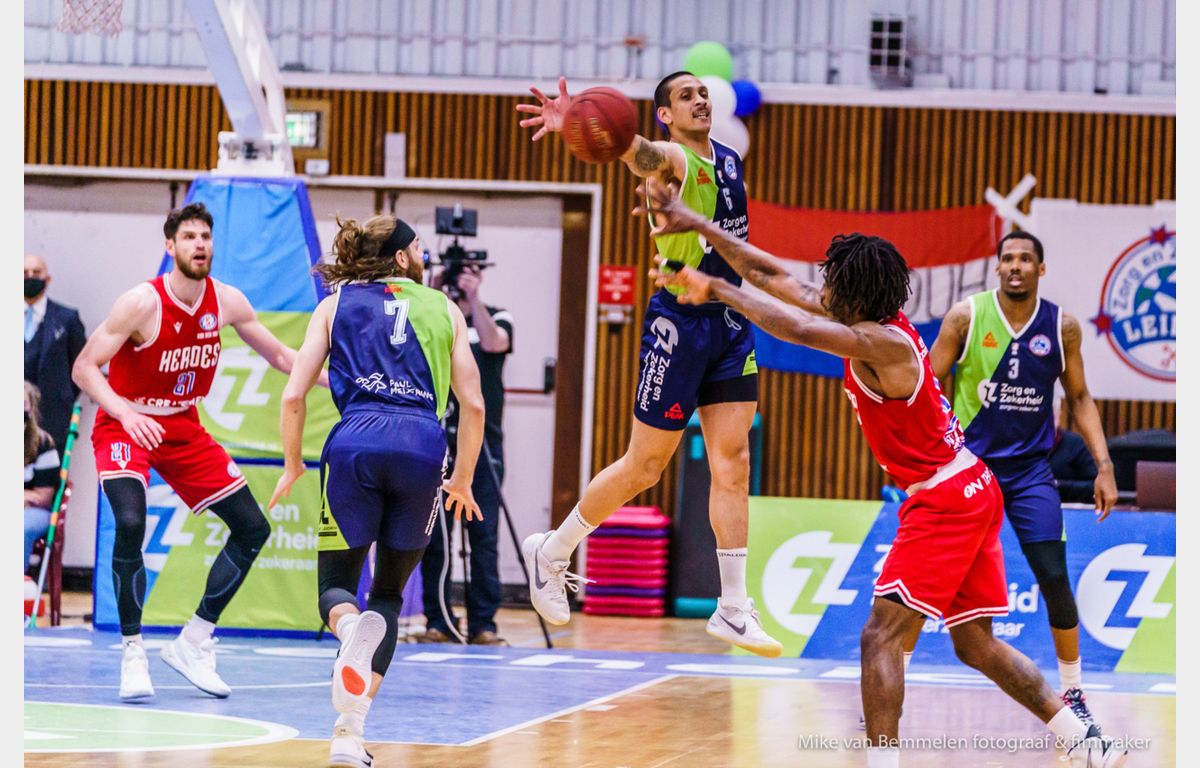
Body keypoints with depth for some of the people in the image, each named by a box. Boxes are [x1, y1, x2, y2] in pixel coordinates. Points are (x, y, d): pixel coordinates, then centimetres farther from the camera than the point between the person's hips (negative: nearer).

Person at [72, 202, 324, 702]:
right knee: (130, 524, -29)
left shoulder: (227, 303, -7)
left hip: (183, 429, 6)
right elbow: (84, 367, -23)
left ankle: (193, 643, 11)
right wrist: (126, 414, -38)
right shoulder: (143, 303, -23)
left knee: (253, 528, 1)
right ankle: (133, 653, -15)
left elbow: (279, 355, 7)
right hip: (125, 428, -6)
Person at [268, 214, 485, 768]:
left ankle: (353, 629, -28)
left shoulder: (334, 306, 19)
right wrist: (463, 479, 27)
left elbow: (293, 397, 10)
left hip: (356, 442, -1)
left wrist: (292, 464, 24)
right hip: (423, 446, 1)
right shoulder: (442, 308, 20)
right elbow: (472, 405, 15)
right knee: (388, 591, 15)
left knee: (335, 585, 12)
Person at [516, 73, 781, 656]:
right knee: (644, 466, 2)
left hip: (731, 322, 6)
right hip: (679, 320, -6)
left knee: (732, 462, 0)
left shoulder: (729, 159, 11)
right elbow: (637, 152, -38)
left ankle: (733, 609, 1)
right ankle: (551, 553, 22)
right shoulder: (671, 159, -14)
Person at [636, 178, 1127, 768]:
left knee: (881, 637, -13)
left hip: (945, 499, -10)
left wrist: (717, 290, -23)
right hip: (969, 492, 10)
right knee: (976, 646, 16)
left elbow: (797, 328, -34)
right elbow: (775, 275, 10)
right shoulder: (871, 319, 5)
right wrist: (693, 224, 10)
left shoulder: (881, 343, -20)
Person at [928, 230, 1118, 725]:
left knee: (1054, 579, -6)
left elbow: (1079, 398, 9)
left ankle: (1072, 693, 10)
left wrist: (1103, 465, 1)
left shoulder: (1061, 327, -1)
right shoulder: (965, 317, -7)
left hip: (1030, 470, 1)